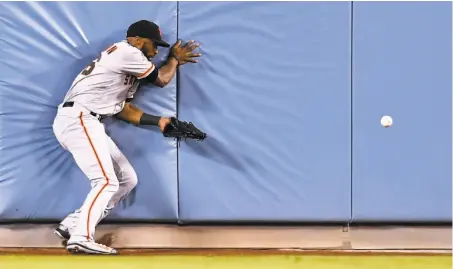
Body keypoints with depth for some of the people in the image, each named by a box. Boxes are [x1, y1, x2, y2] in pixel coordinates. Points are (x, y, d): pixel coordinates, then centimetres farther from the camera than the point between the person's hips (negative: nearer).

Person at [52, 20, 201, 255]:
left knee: (127, 179, 9)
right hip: (77, 120, -10)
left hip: (86, 123, 10)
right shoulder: (127, 52, -8)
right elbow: (161, 79, -1)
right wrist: (175, 58, 17)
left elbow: (122, 109, 20)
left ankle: (73, 225, 6)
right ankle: (81, 238, -26)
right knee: (106, 181, -19)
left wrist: (158, 120, 14)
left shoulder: (131, 68, 23)